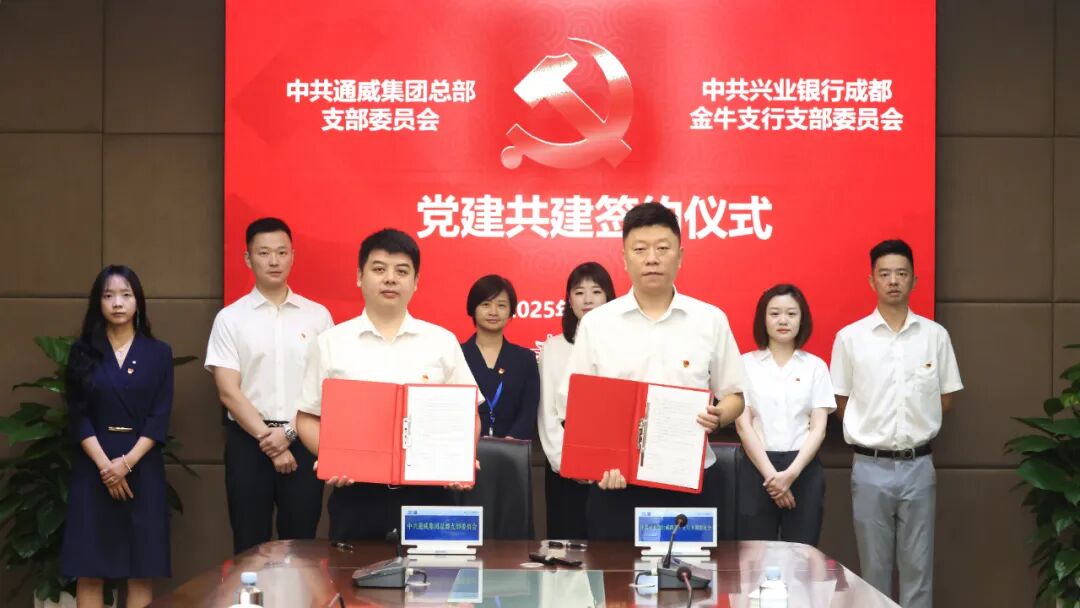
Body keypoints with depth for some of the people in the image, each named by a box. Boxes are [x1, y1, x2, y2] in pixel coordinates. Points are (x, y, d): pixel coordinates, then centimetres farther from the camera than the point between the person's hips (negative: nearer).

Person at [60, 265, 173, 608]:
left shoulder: (158, 353, 5)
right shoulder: (82, 352, 6)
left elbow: (159, 418, -1)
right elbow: (78, 417, -1)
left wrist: (126, 463, -13)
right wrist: (104, 465, -13)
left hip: (142, 467, 0)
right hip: (93, 468, 0)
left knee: (141, 569, 0)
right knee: (89, 569, -2)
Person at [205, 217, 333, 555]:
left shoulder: (317, 315, 5)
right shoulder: (230, 318, 2)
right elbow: (228, 391, -4)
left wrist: (288, 433, -9)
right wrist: (268, 439, -10)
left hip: (303, 442, 1)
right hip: (248, 441, -1)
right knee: (249, 546, 4)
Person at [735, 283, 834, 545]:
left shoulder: (816, 366, 6)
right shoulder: (746, 364, 3)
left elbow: (818, 428, 1)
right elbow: (743, 424, -2)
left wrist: (791, 473, -12)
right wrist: (770, 474, -11)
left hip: (804, 469, 1)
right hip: (757, 468, -1)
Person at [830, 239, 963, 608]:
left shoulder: (936, 336, 2)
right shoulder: (850, 337, -2)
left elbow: (944, 401, 8)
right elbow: (841, 404, 4)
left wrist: (915, 428, 3)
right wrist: (873, 429, 0)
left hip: (919, 466, 1)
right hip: (871, 467, -1)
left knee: (918, 565, 6)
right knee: (874, 566, 7)